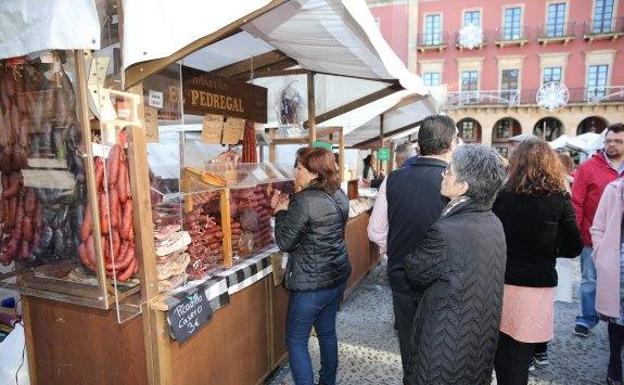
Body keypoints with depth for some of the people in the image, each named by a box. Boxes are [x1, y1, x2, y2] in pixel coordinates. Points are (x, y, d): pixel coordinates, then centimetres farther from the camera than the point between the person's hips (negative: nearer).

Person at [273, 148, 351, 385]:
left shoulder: (303, 201, -21)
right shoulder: (339, 196, 3)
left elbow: (285, 243, -16)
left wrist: (281, 212, -2)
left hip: (312, 283, -8)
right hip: (338, 276, 8)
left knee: (296, 340, 8)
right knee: (327, 332, 23)